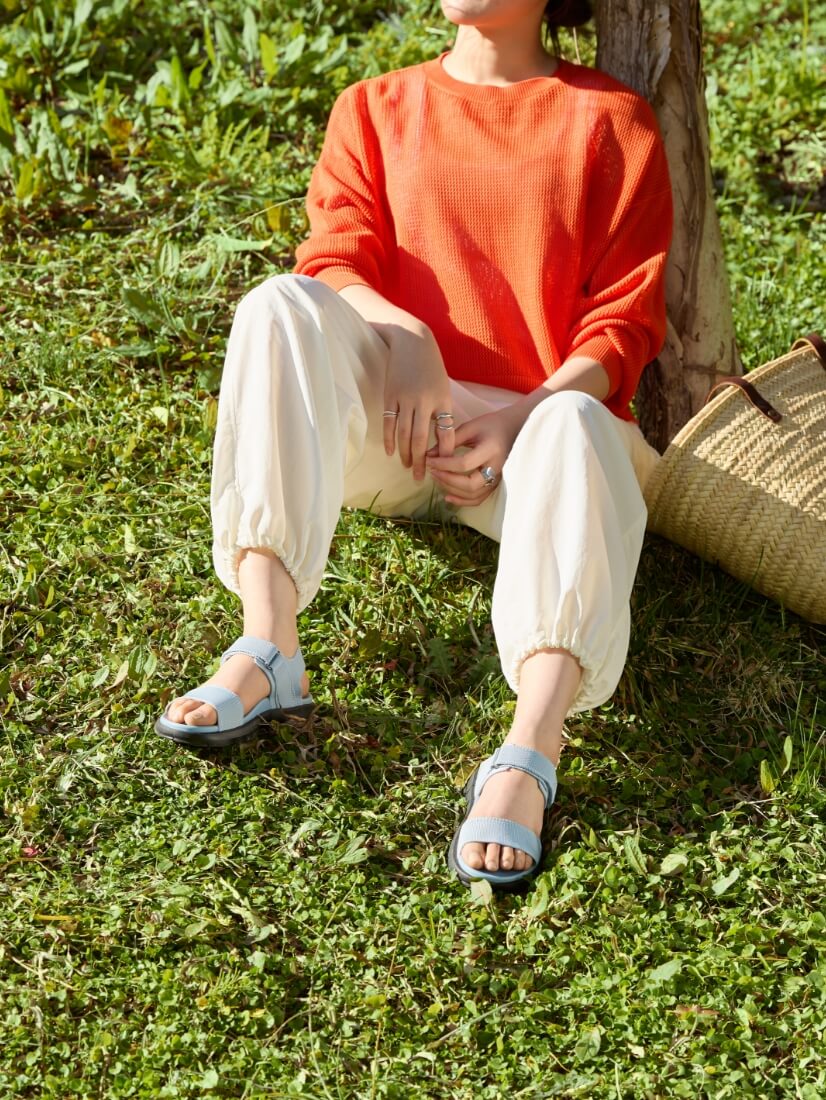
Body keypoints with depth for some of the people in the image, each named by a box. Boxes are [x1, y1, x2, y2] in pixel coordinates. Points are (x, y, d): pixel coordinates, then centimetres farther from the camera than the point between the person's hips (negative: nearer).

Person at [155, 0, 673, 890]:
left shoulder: (610, 120, 10)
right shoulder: (375, 109, 17)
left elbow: (625, 321, 2)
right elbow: (332, 263, 2)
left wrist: (521, 418, -16)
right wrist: (405, 338, -21)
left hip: (543, 414, -2)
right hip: (398, 420, 2)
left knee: (578, 428, -36)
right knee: (281, 307, -27)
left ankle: (529, 758, -55)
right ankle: (267, 657, -38)